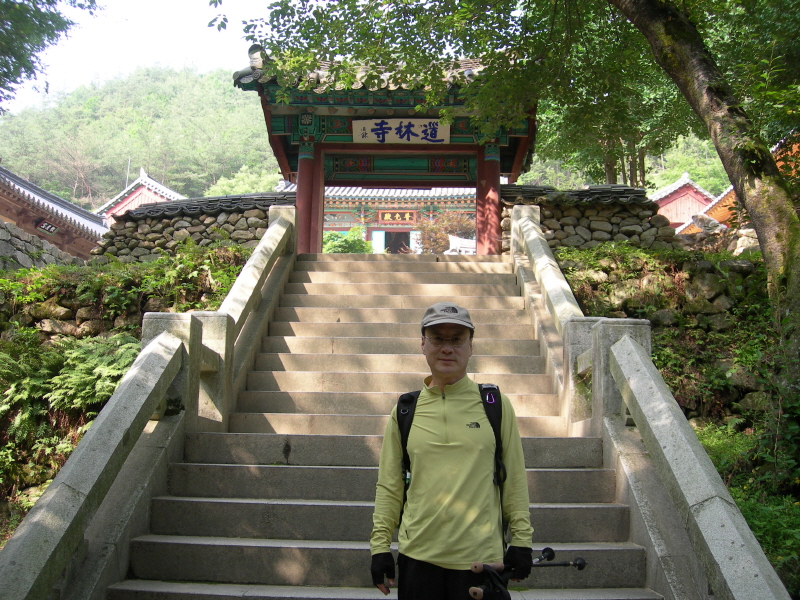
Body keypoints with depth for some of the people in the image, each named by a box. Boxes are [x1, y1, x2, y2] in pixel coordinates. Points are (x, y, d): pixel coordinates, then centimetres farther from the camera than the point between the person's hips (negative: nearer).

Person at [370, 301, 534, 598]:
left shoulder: (496, 405, -1)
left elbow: (515, 478, 3)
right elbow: (389, 485, 6)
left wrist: (521, 540, 1)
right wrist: (380, 545, 2)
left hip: (481, 557, -1)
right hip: (418, 556, 1)